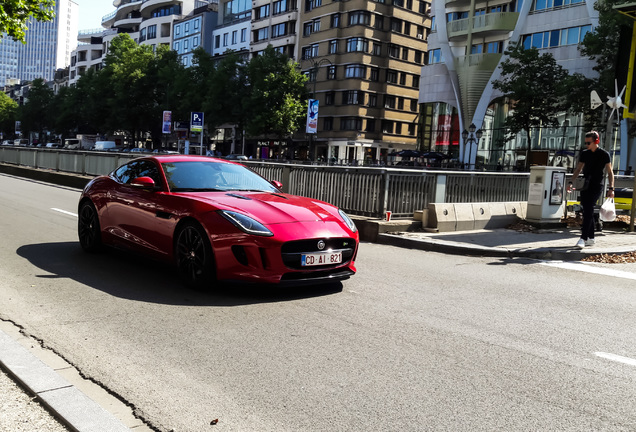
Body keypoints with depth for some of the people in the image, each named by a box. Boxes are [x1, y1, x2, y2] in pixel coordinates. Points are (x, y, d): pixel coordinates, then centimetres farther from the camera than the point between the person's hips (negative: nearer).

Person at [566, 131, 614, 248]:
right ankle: (591, 238, 15)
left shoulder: (604, 154, -2)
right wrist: (571, 182, 3)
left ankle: (583, 238, -20)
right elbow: (578, 169, 15)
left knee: (588, 211, -16)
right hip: (585, 186, 5)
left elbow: (610, 172, 1)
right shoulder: (584, 153, 11)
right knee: (587, 212, 7)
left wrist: (611, 188, -6)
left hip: (596, 186, -5)